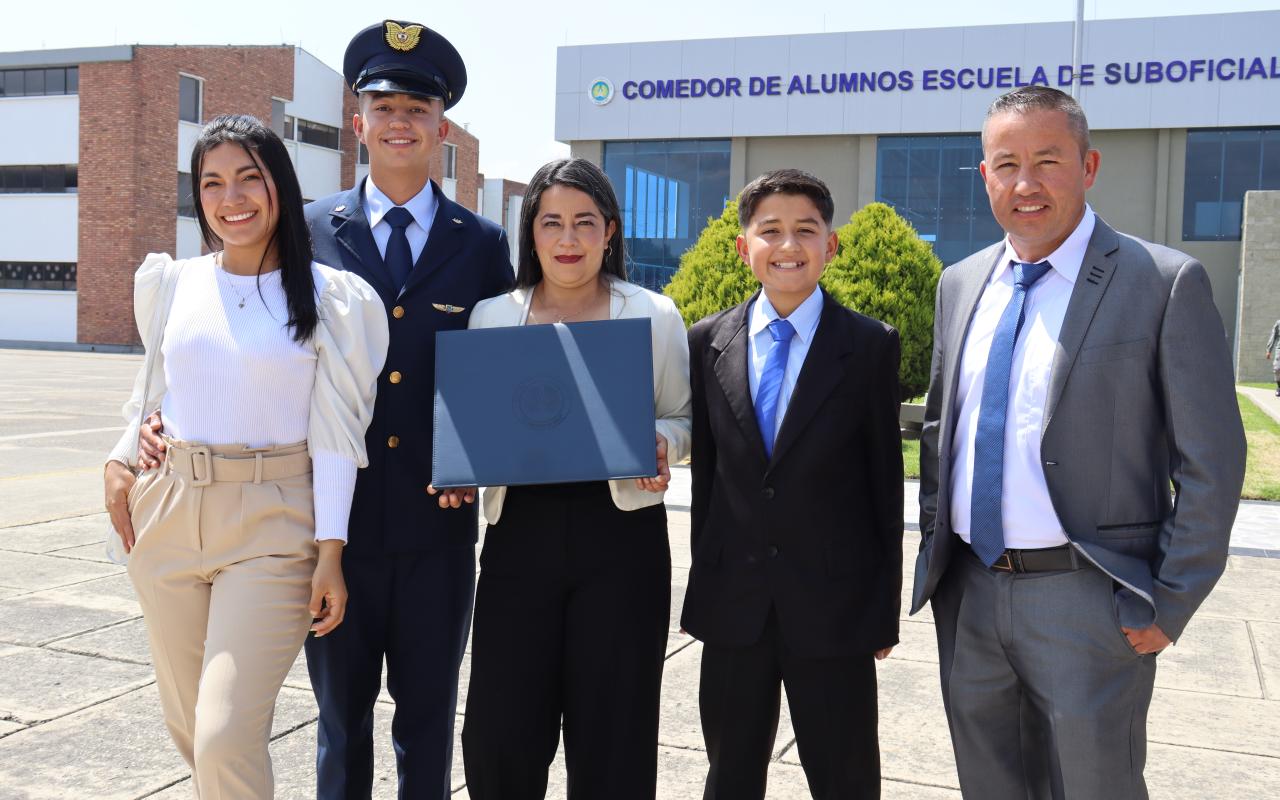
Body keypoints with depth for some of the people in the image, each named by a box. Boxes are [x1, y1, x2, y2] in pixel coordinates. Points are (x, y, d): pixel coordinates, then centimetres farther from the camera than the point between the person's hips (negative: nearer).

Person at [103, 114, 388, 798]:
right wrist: (121, 461, 6)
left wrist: (331, 550, -8)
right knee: (186, 724, 15)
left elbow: (335, 434, -5)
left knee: (226, 738, -12)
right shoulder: (170, 284, 7)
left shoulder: (331, 298, -5)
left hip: (273, 526, -4)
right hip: (169, 512, 5)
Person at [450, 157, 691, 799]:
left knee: (612, 732, 5)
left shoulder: (654, 315, 5)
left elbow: (684, 418, 11)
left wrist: (660, 445, -10)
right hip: (520, 530, 2)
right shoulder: (491, 317, 10)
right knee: (500, 730, 1)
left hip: (621, 533, -1)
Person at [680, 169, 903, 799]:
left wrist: (885, 608, -1)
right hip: (732, 602, 3)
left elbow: (886, 480, -2)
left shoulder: (872, 346, -4)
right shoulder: (707, 342, 4)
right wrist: (704, 582, 8)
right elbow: (704, 469, 8)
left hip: (835, 603, -2)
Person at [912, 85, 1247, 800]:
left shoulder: (1167, 283, -9)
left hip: (1089, 603, -5)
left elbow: (1210, 464, -9)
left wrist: (1168, 606, -10)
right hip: (969, 594, 5)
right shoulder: (961, 285, 8)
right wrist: (934, 547, 11)